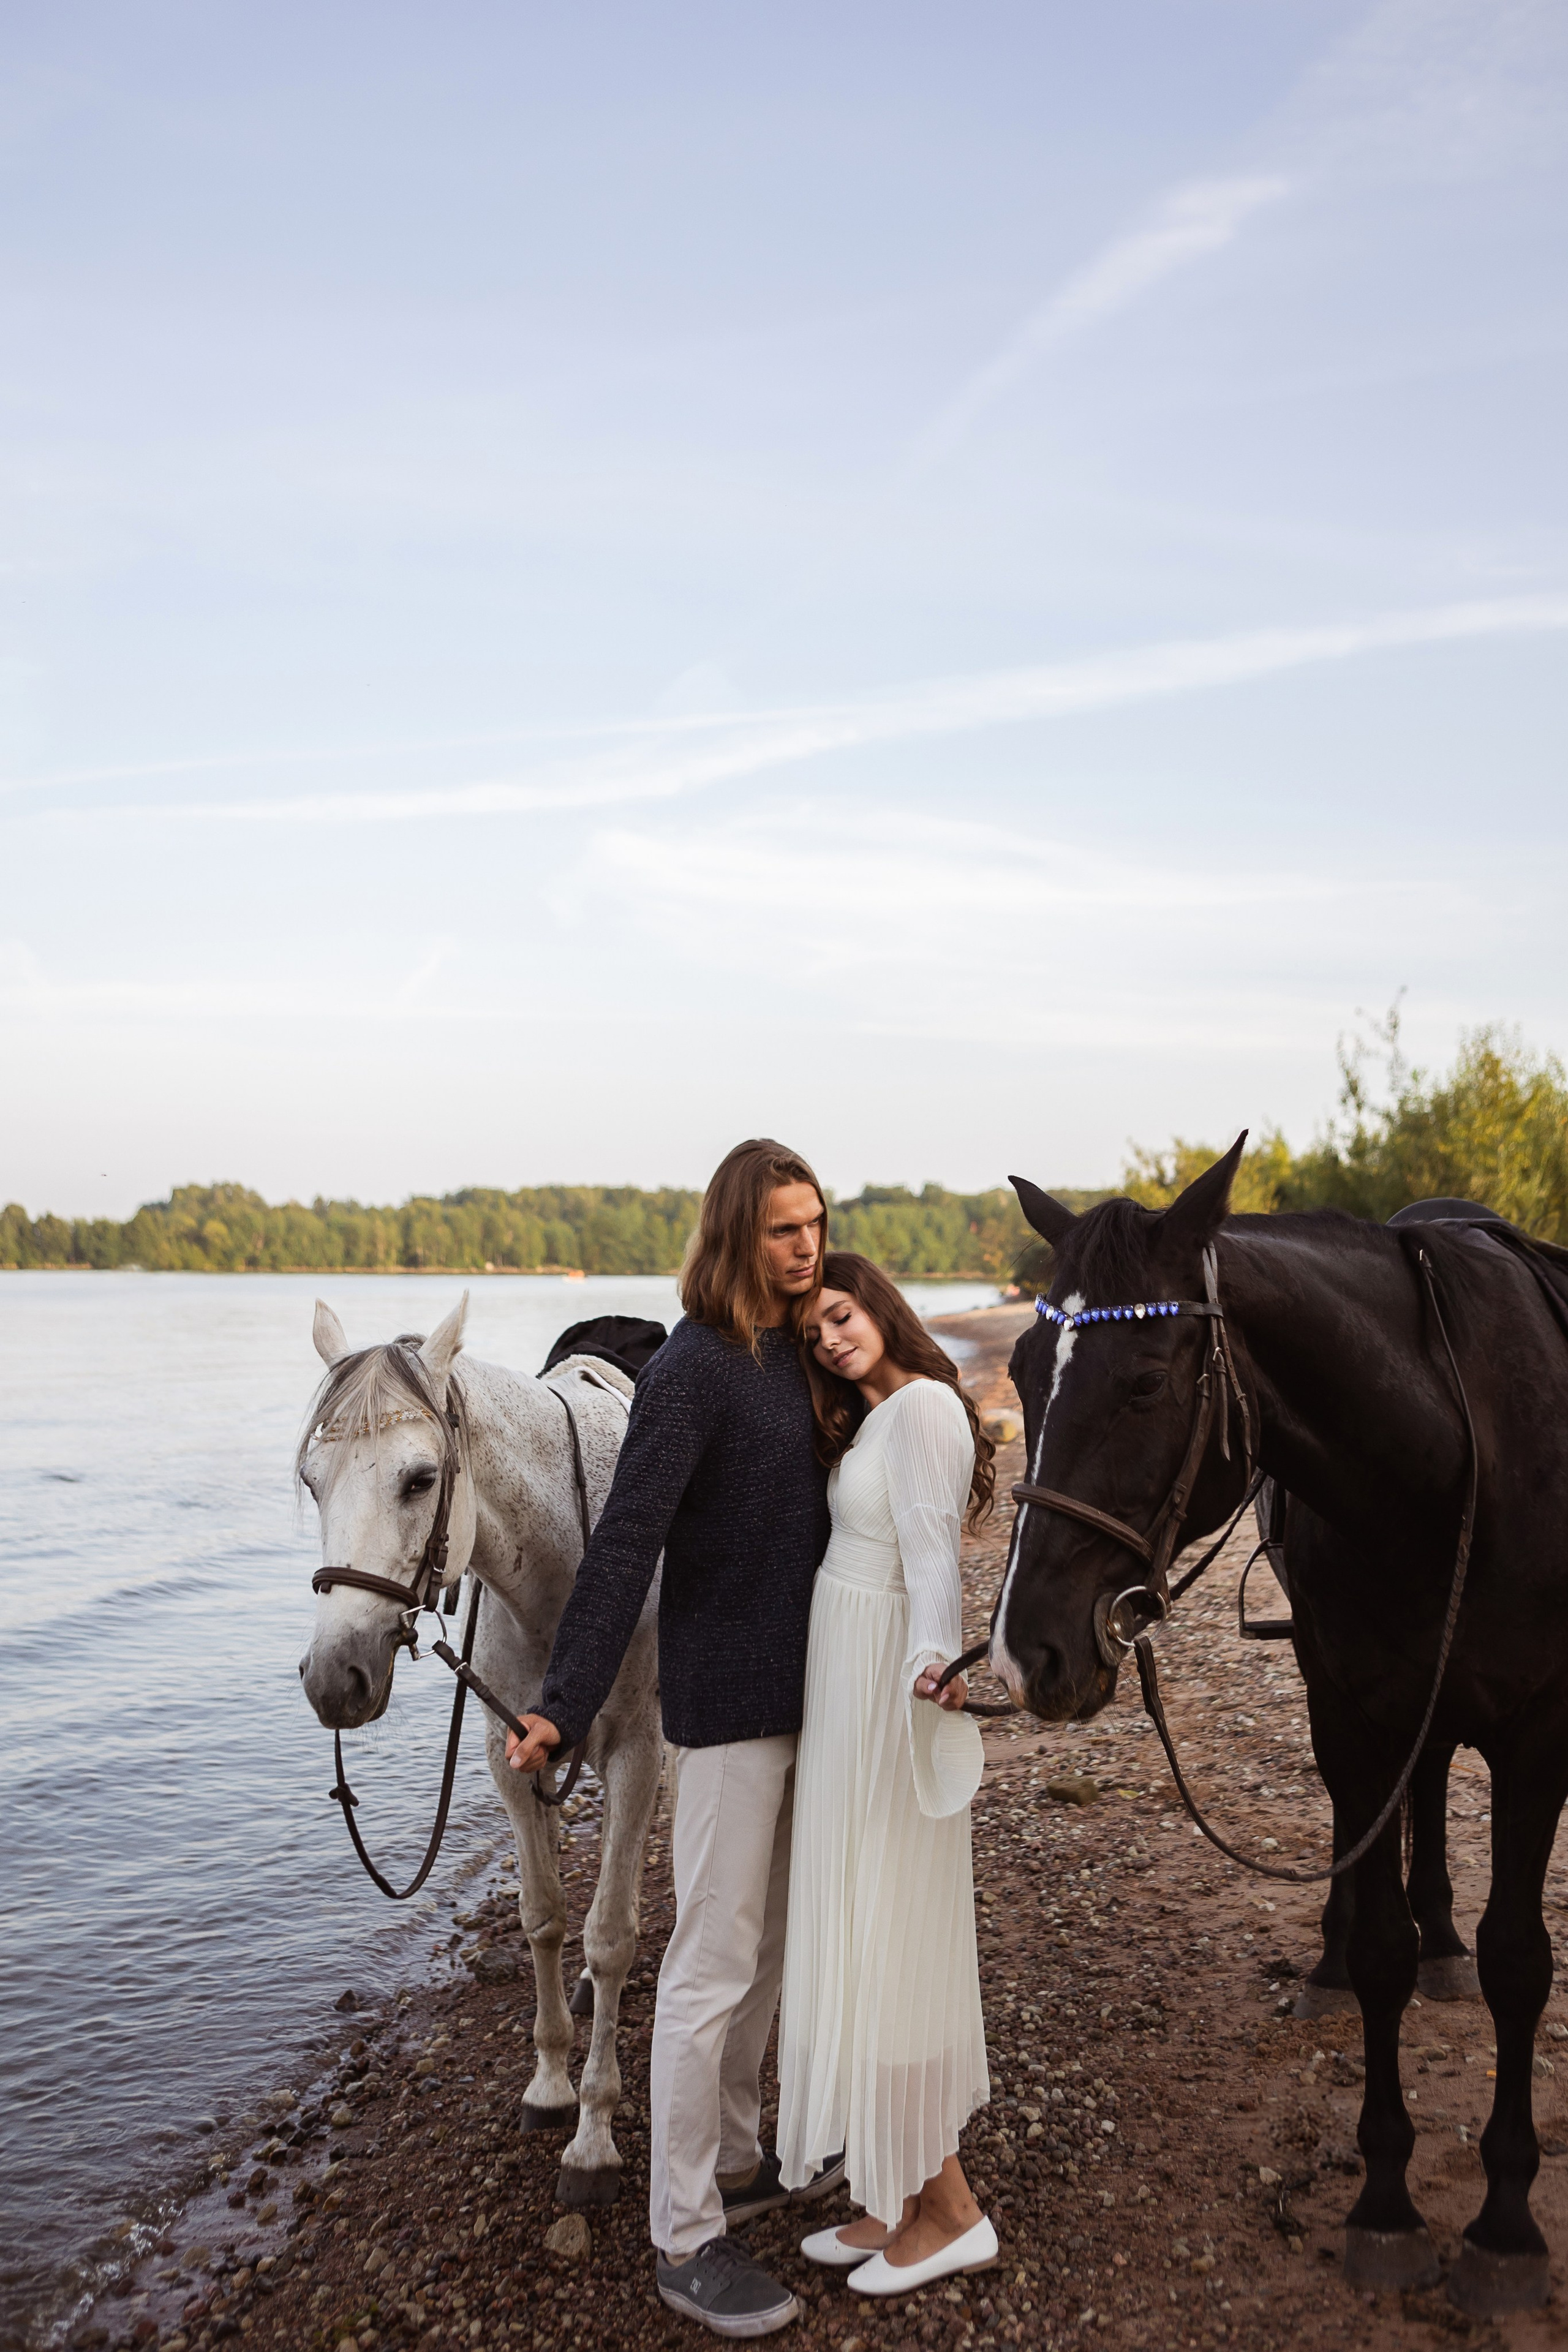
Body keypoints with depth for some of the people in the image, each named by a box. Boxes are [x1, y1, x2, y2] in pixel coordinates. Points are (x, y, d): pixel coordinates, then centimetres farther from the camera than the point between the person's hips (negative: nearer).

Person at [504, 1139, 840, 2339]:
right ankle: (685, 2240, 17)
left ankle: (735, 2161, 39)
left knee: (766, 1946, 21)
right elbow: (624, 1548, -24)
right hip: (729, 1702, -8)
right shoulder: (692, 1371, -18)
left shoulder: (796, 1353, 6)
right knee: (712, 1967, 2)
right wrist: (565, 1709, -28)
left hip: (802, 1693, 8)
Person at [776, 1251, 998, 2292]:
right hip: (845, 1691, 10)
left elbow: (932, 1553, -27)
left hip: (887, 1701, -10)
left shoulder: (923, 1407, -16)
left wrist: (933, 1662, -41)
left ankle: (950, 2209, 17)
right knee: (863, 1937, 16)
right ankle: (903, 2195, 29)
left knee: (888, 1940, 0)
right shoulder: (867, 1417, 13)